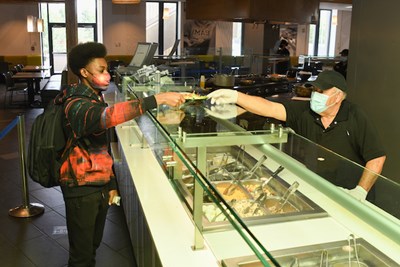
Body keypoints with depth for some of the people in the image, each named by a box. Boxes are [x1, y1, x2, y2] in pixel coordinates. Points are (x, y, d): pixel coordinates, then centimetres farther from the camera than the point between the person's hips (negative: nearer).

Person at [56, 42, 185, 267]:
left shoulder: (95, 99, 12)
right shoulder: (77, 105, -20)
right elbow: (107, 116, -43)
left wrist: (111, 184, 14)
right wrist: (157, 99, -46)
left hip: (100, 185, 9)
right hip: (81, 188, -8)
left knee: (93, 245, 20)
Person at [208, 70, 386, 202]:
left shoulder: (355, 118, -10)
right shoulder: (305, 112, -4)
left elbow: (377, 158, -9)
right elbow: (271, 109, -15)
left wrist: (360, 192, -16)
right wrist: (236, 96, -26)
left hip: (348, 193, -3)